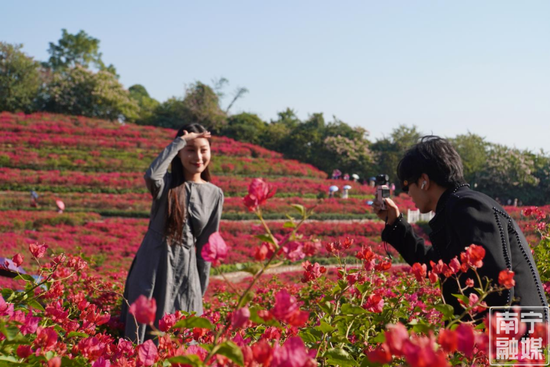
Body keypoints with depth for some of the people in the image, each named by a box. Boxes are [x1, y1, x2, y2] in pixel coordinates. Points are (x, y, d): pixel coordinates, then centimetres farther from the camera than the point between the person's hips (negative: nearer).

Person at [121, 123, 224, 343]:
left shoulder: (215, 195, 3)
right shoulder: (167, 183, -3)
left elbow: (207, 244, 8)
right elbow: (151, 176, -29)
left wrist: (202, 287, 8)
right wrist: (179, 142, -19)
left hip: (185, 270, 2)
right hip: (152, 267, -2)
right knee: (142, 330, 3)